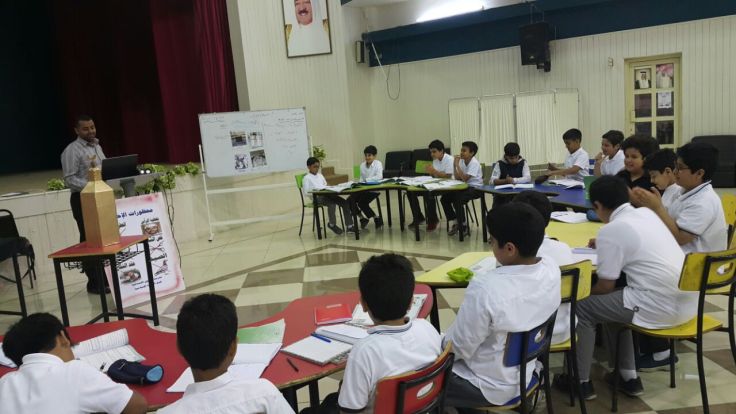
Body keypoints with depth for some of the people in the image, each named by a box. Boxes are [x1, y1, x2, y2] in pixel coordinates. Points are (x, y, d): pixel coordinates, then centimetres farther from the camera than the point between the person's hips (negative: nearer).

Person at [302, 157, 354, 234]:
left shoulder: (320, 175, 22)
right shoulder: (307, 178, 0)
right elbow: (305, 193, -7)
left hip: (326, 194, 7)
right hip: (317, 197, -7)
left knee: (345, 203, -15)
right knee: (332, 203, -36)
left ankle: (350, 226, -15)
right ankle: (332, 224, -12)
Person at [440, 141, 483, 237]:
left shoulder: (474, 163, -18)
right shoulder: (461, 161, 3)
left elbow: (464, 178, -26)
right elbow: (457, 178, 0)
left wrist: (457, 165, -23)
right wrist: (454, 164, -10)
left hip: (475, 188, -8)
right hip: (464, 187, 8)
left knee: (457, 201, -29)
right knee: (444, 199, -5)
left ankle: (463, 227, -12)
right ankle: (453, 221, 6)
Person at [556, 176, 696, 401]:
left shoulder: (611, 230, -11)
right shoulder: (647, 213, 11)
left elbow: (606, 286, -5)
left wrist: (585, 294, 15)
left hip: (660, 306, -8)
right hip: (687, 301, 8)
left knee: (582, 309, 6)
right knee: (613, 302, 26)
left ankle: (581, 381, 17)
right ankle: (628, 376, 29)